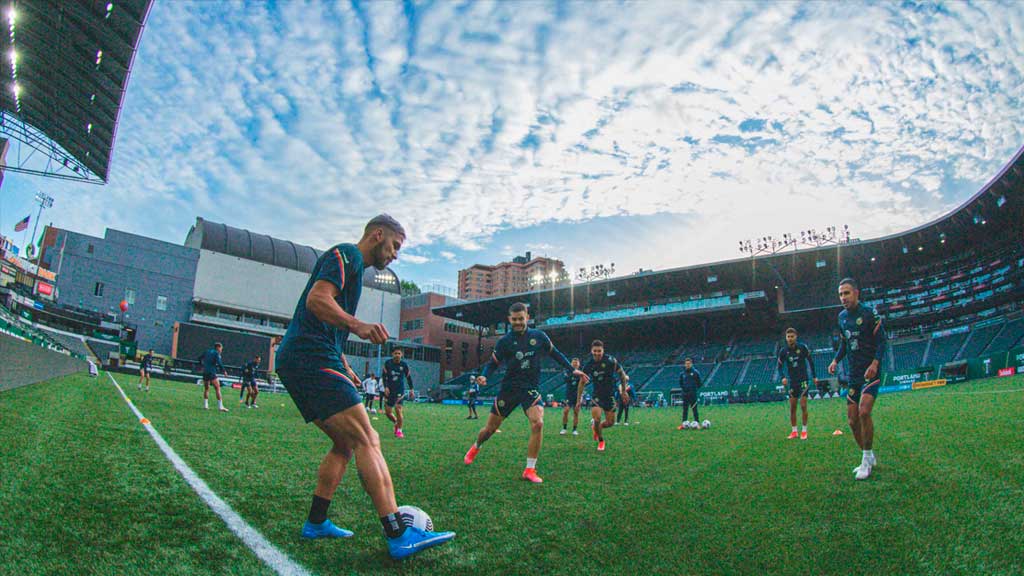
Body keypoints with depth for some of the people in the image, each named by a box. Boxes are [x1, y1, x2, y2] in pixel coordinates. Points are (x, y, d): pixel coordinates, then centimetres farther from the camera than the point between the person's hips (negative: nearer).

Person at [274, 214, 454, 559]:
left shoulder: (351, 263, 27)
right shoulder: (347, 254, -3)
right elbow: (317, 299, -20)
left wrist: (344, 367, 26)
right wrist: (358, 326, -34)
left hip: (297, 362, 11)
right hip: (313, 360, -11)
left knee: (346, 444, 14)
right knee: (368, 442, -16)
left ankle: (315, 523, 19)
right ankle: (399, 536, -19)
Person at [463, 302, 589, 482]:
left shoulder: (539, 336, -2)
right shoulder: (504, 341, -5)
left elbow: (555, 354, 12)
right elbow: (493, 363, 2)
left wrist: (573, 370, 8)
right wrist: (484, 375, -19)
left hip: (531, 388, 0)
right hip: (509, 388, 0)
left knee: (537, 423, -24)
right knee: (490, 428, 8)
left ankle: (530, 470, -11)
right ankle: (475, 448, 44)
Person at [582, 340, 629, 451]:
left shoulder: (611, 361, -15)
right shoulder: (588, 365, -8)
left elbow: (622, 374, -1)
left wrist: (623, 391, 0)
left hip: (610, 395, 0)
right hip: (597, 395, 0)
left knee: (610, 423, 2)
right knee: (596, 419, -17)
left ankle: (595, 427, 36)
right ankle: (600, 441, 9)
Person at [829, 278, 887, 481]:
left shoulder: (869, 314, -8)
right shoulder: (842, 316, 12)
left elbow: (881, 341, -9)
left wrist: (875, 363, -23)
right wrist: (836, 360, 7)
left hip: (870, 372, -7)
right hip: (854, 374, 7)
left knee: (864, 411, -22)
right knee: (852, 420, 5)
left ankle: (866, 460, -8)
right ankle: (868, 458, 23)